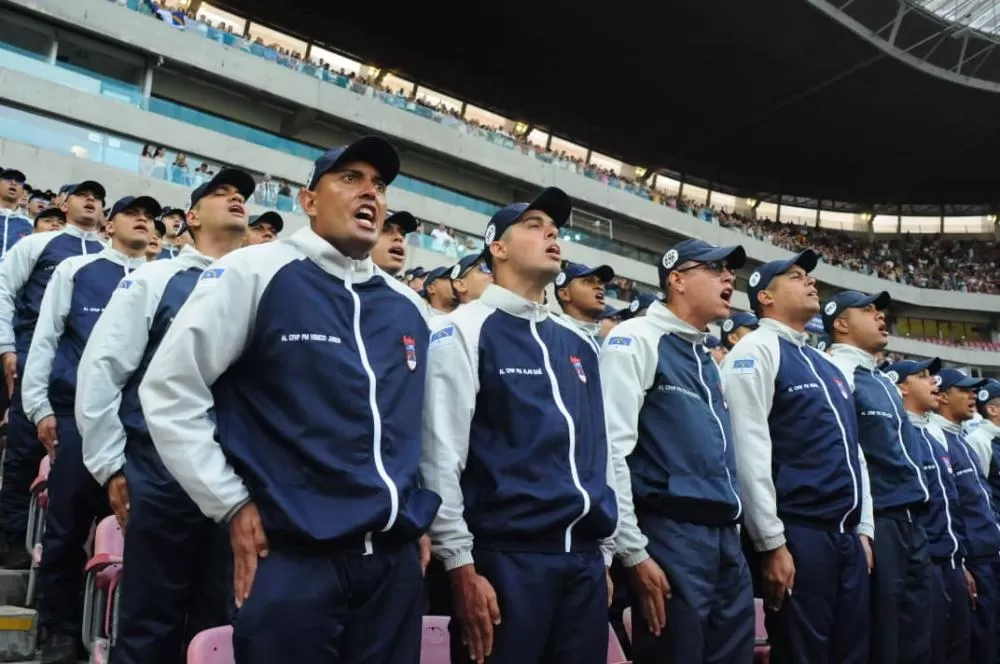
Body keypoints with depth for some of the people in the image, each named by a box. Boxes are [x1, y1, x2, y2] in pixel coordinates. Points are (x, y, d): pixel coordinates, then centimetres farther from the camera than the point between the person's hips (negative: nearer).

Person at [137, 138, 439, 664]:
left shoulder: (408, 306, 12)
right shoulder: (256, 271, -4)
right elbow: (168, 390, -5)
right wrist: (232, 506, -6)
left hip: (397, 560, 5)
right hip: (292, 558, -5)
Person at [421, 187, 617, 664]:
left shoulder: (579, 344, 16)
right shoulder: (463, 331, -4)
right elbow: (440, 454, -10)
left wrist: (604, 553, 16)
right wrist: (461, 565, -13)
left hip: (584, 559, 6)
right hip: (505, 557, -6)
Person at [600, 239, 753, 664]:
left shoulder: (708, 358, 19)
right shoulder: (637, 340, -7)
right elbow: (613, 449, -15)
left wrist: (731, 532, 19)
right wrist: (634, 552, -17)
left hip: (726, 538, 8)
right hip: (670, 533, -8)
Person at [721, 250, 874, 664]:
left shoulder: (828, 366, 20)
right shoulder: (757, 351, -6)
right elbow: (750, 453, -15)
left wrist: (864, 530, 15)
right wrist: (772, 543, -17)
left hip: (847, 536, 8)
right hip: (799, 535, -8)